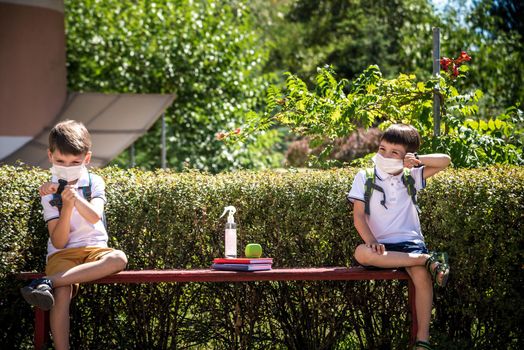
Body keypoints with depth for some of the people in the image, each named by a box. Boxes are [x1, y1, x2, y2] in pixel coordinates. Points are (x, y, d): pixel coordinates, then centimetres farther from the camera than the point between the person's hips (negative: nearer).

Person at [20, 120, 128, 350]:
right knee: (63, 291, -34)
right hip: (62, 253, -1)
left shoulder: (94, 182, 5)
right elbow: (59, 242, -6)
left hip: (94, 249, 1)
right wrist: (67, 207, -20)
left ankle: (48, 282, -38)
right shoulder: (49, 192, 3)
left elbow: (94, 217, -16)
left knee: (119, 259, -34)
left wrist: (76, 198, -33)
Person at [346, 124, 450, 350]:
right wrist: (372, 242, -17)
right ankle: (427, 260, -30)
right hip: (381, 244, 0)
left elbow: (445, 161, 9)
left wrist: (418, 160, -7)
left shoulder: (411, 177, 10)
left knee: (422, 275, -31)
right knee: (361, 253, -36)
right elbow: (358, 216, -1)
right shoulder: (365, 178, 6)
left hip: (410, 242, 0)